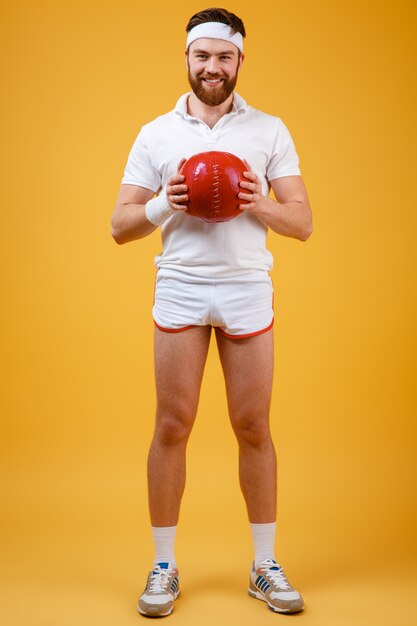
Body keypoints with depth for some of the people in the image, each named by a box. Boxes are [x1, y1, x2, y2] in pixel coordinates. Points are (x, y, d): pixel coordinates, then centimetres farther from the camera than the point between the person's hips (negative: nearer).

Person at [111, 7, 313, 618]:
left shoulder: (270, 131, 7)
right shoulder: (156, 133, 8)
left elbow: (303, 223, 4)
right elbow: (121, 226, 5)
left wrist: (259, 204, -16)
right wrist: (163, 205, -14)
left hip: (248, 290, 0)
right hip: (180, 288, 0)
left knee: (253, 428, 4)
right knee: (172, 427, 1)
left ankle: (265, 567, 19)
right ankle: (164, 567, 16)